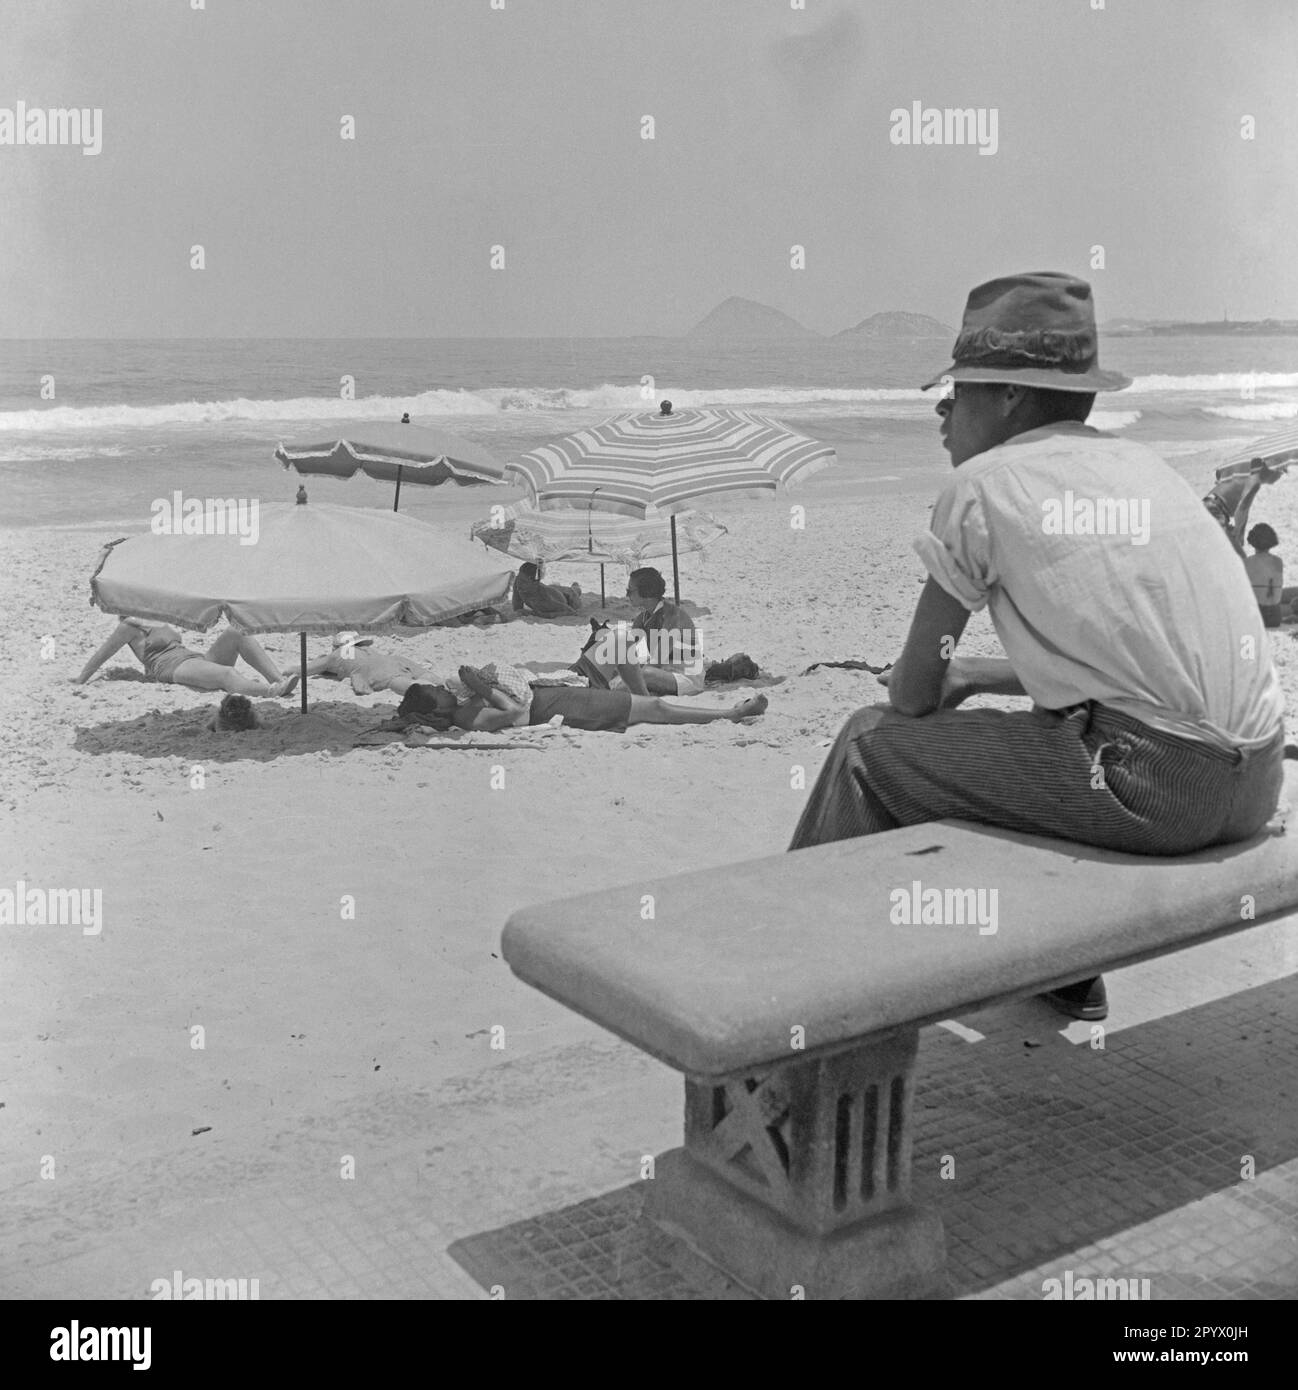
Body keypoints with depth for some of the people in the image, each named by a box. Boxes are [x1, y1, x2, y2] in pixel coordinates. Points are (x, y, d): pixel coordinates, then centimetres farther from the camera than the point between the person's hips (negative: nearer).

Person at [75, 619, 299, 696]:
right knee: (226, 674, -37)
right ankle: (272, 690, -67)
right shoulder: (128, 627, 12)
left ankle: (278, 678, -37)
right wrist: (81, 681, 19)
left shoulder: (160, 624, 32)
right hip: (175, 669, -8)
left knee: (236, 631, -17)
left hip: (198, 659, 8)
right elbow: (101, 655, 15)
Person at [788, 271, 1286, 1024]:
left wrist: (940, 683, 27)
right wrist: (974, 674, 33)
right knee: (1056, 722, 36)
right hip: (1257, 781, 8)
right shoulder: (1141, 464, 17)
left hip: (1153, 789, -8)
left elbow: (912, 696, 3)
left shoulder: (984, 484, -3)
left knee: (872, 745, 8)